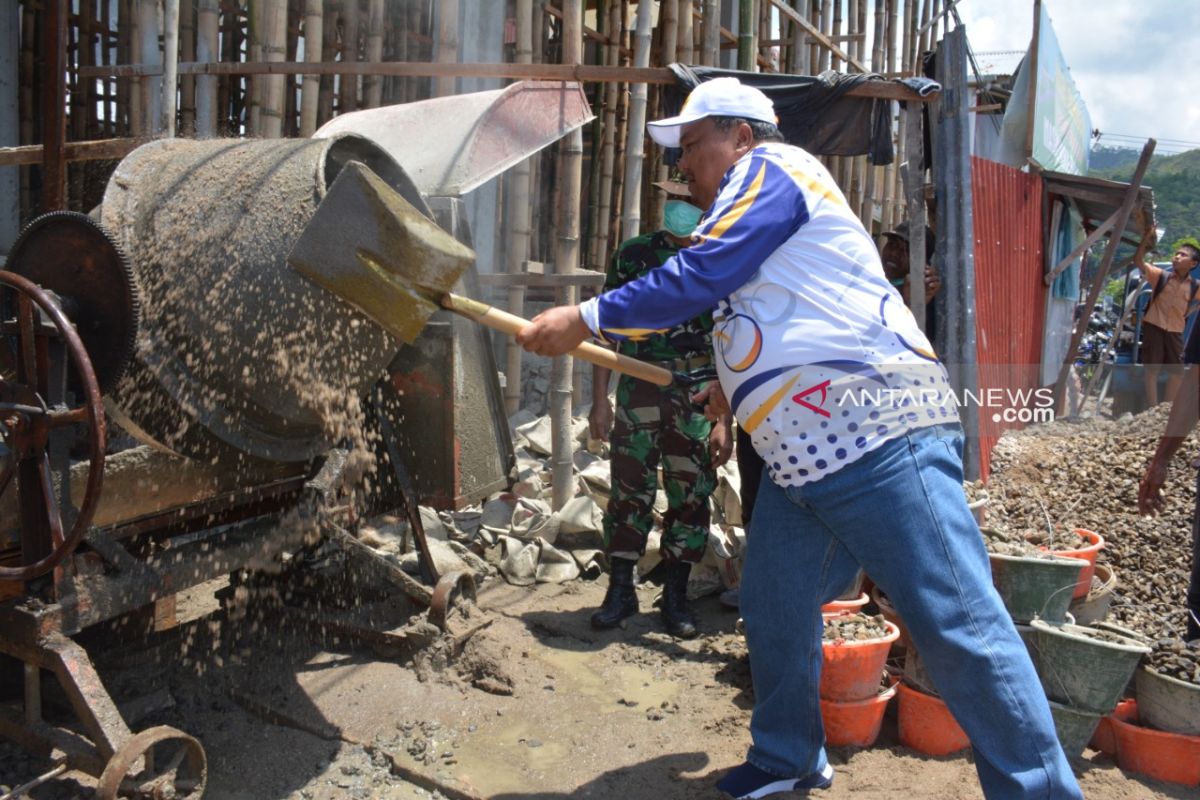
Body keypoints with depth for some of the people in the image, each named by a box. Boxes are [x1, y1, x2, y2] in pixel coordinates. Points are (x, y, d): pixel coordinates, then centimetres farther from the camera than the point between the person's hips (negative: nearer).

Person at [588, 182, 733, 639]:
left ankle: (675, 596, 20)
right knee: (629, 492, 2)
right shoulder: (634, 255, 4)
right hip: (639, 394, 0)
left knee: (691, 498, 6)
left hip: (699, 401, 0)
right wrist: (600, 401, 0)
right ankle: (620, 591, 16)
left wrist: (725, 420, -3)